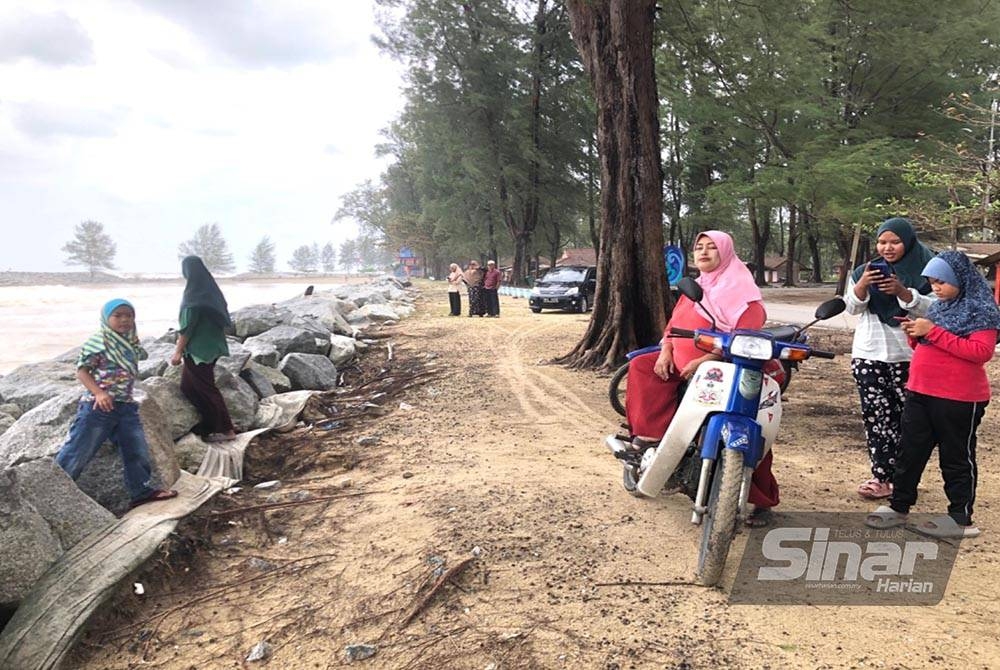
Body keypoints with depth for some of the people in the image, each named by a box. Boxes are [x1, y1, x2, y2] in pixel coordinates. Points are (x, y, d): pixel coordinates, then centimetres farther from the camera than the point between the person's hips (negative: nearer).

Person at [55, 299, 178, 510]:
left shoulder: (131, 344, 11)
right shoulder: (98, 342, -10)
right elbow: (82, 371, -12)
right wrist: (99, 392, -24)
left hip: (126, 407, 7)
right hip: (98, 406, -7)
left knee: (137, 449, 9)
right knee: (77, 452, 0)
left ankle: (141, 491, 21)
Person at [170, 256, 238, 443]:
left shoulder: (192, 293, -18)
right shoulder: (210, 288, 7)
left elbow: (187, 325, -19)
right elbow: (219, 318, 14)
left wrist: (178, 351, -13)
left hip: (197, 348, -8)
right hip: (211, 344, 8)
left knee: (205, 388, 2)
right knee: (188, 385, 18)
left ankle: (226, 429, 7)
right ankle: (212, 423, 20)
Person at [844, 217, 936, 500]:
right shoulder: (865, 271, 9)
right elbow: (852, 307, 2)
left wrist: (904, 293, -23)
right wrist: (861, 285, -17)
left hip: (907, 357, -2)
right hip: (869, 355, 2)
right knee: (876, 416, 0)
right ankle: (882, 476, 4)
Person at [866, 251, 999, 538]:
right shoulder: (940, 307, 14)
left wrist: (933, 331, -23)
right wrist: (916, 336, -1)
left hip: (959, 399, -8)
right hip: (920, 393, 8)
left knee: (956, 458, 5)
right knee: (909, 451, 11)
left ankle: (961, 518, 17)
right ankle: (898, 506, 21)